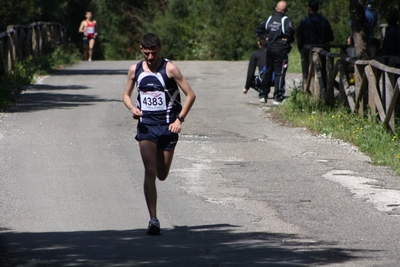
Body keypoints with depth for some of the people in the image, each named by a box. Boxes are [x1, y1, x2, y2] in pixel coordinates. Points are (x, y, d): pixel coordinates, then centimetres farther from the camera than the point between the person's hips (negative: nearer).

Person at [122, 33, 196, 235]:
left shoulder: (169, 69, -8)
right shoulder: (135, 70, 3)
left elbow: (190, 95, -6)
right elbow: (126, 95, 16)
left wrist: (179, 119, -14)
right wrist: (132, 108, -6)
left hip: (167, 126, -1)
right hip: (146, 125, 1)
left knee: (162, 175, 7)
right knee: (150, 171, -13)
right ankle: (153, 219, -16)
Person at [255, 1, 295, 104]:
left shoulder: (269, 19, 8)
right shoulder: (286, 21, -10)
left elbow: (258, 30, 14)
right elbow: (290, 31, -25)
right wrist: (289, 40, -5)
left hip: (270, 48, 6)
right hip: (281, 49, -6)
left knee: (268, 71, 18)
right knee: (280, 73, -3)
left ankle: (264, 93, 25)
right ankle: (278, 97, -6)